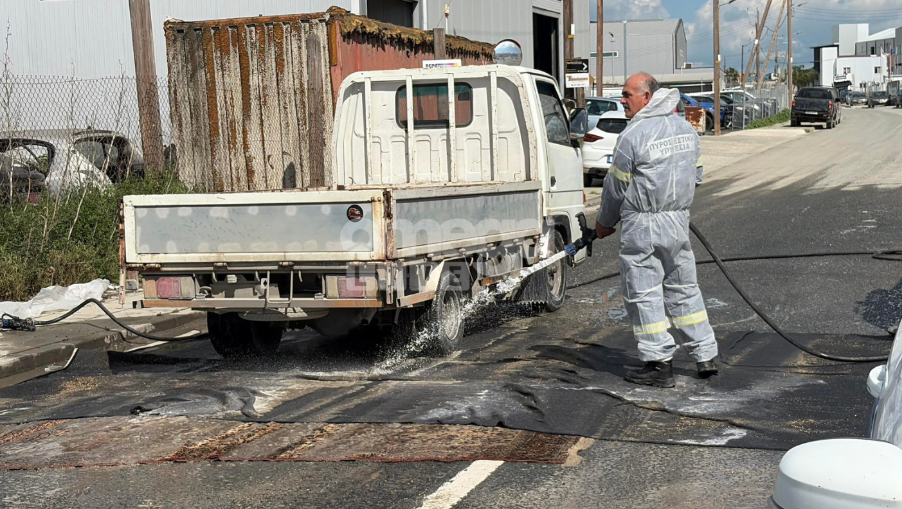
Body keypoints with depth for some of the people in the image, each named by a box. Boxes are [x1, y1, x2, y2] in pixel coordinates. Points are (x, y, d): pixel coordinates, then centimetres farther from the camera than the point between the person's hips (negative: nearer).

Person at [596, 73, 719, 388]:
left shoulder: (634, 135, -14)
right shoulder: (686, 128, 9)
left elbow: (617, 186, -7)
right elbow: (695, 175, 16)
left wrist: (604, 223, 7)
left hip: (642, 226, -7)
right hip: (679, 220, 7)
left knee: (644, 294, 1)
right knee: (684, 289, 16)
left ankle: (659, 364, 4)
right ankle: (705, 356, 19)